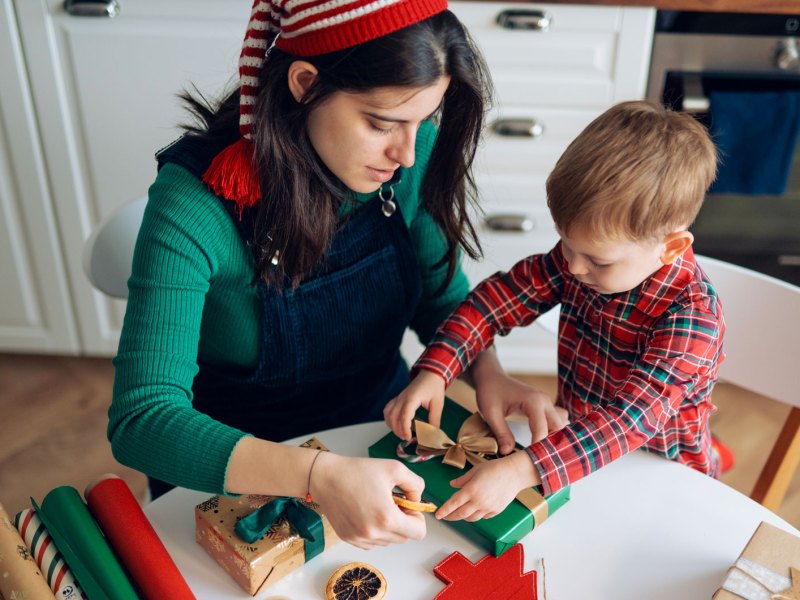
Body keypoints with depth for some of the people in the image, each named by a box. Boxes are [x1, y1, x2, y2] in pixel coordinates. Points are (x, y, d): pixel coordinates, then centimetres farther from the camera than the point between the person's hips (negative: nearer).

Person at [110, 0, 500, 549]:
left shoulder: (415, 155, -12)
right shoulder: (196, 204, -27)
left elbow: (443, 299, 2)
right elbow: (140, 420, -31)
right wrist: (319, 476, -44)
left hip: (385, 427, 4)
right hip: (239, 474, -3)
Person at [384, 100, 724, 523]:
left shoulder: (692, 317, -25)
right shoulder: (582, 253, -8)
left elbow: (632, 417, -33)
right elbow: (500, 296, -6)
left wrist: (519, 471, -43)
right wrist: (434, 372, -19)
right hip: (579, 442, 5)